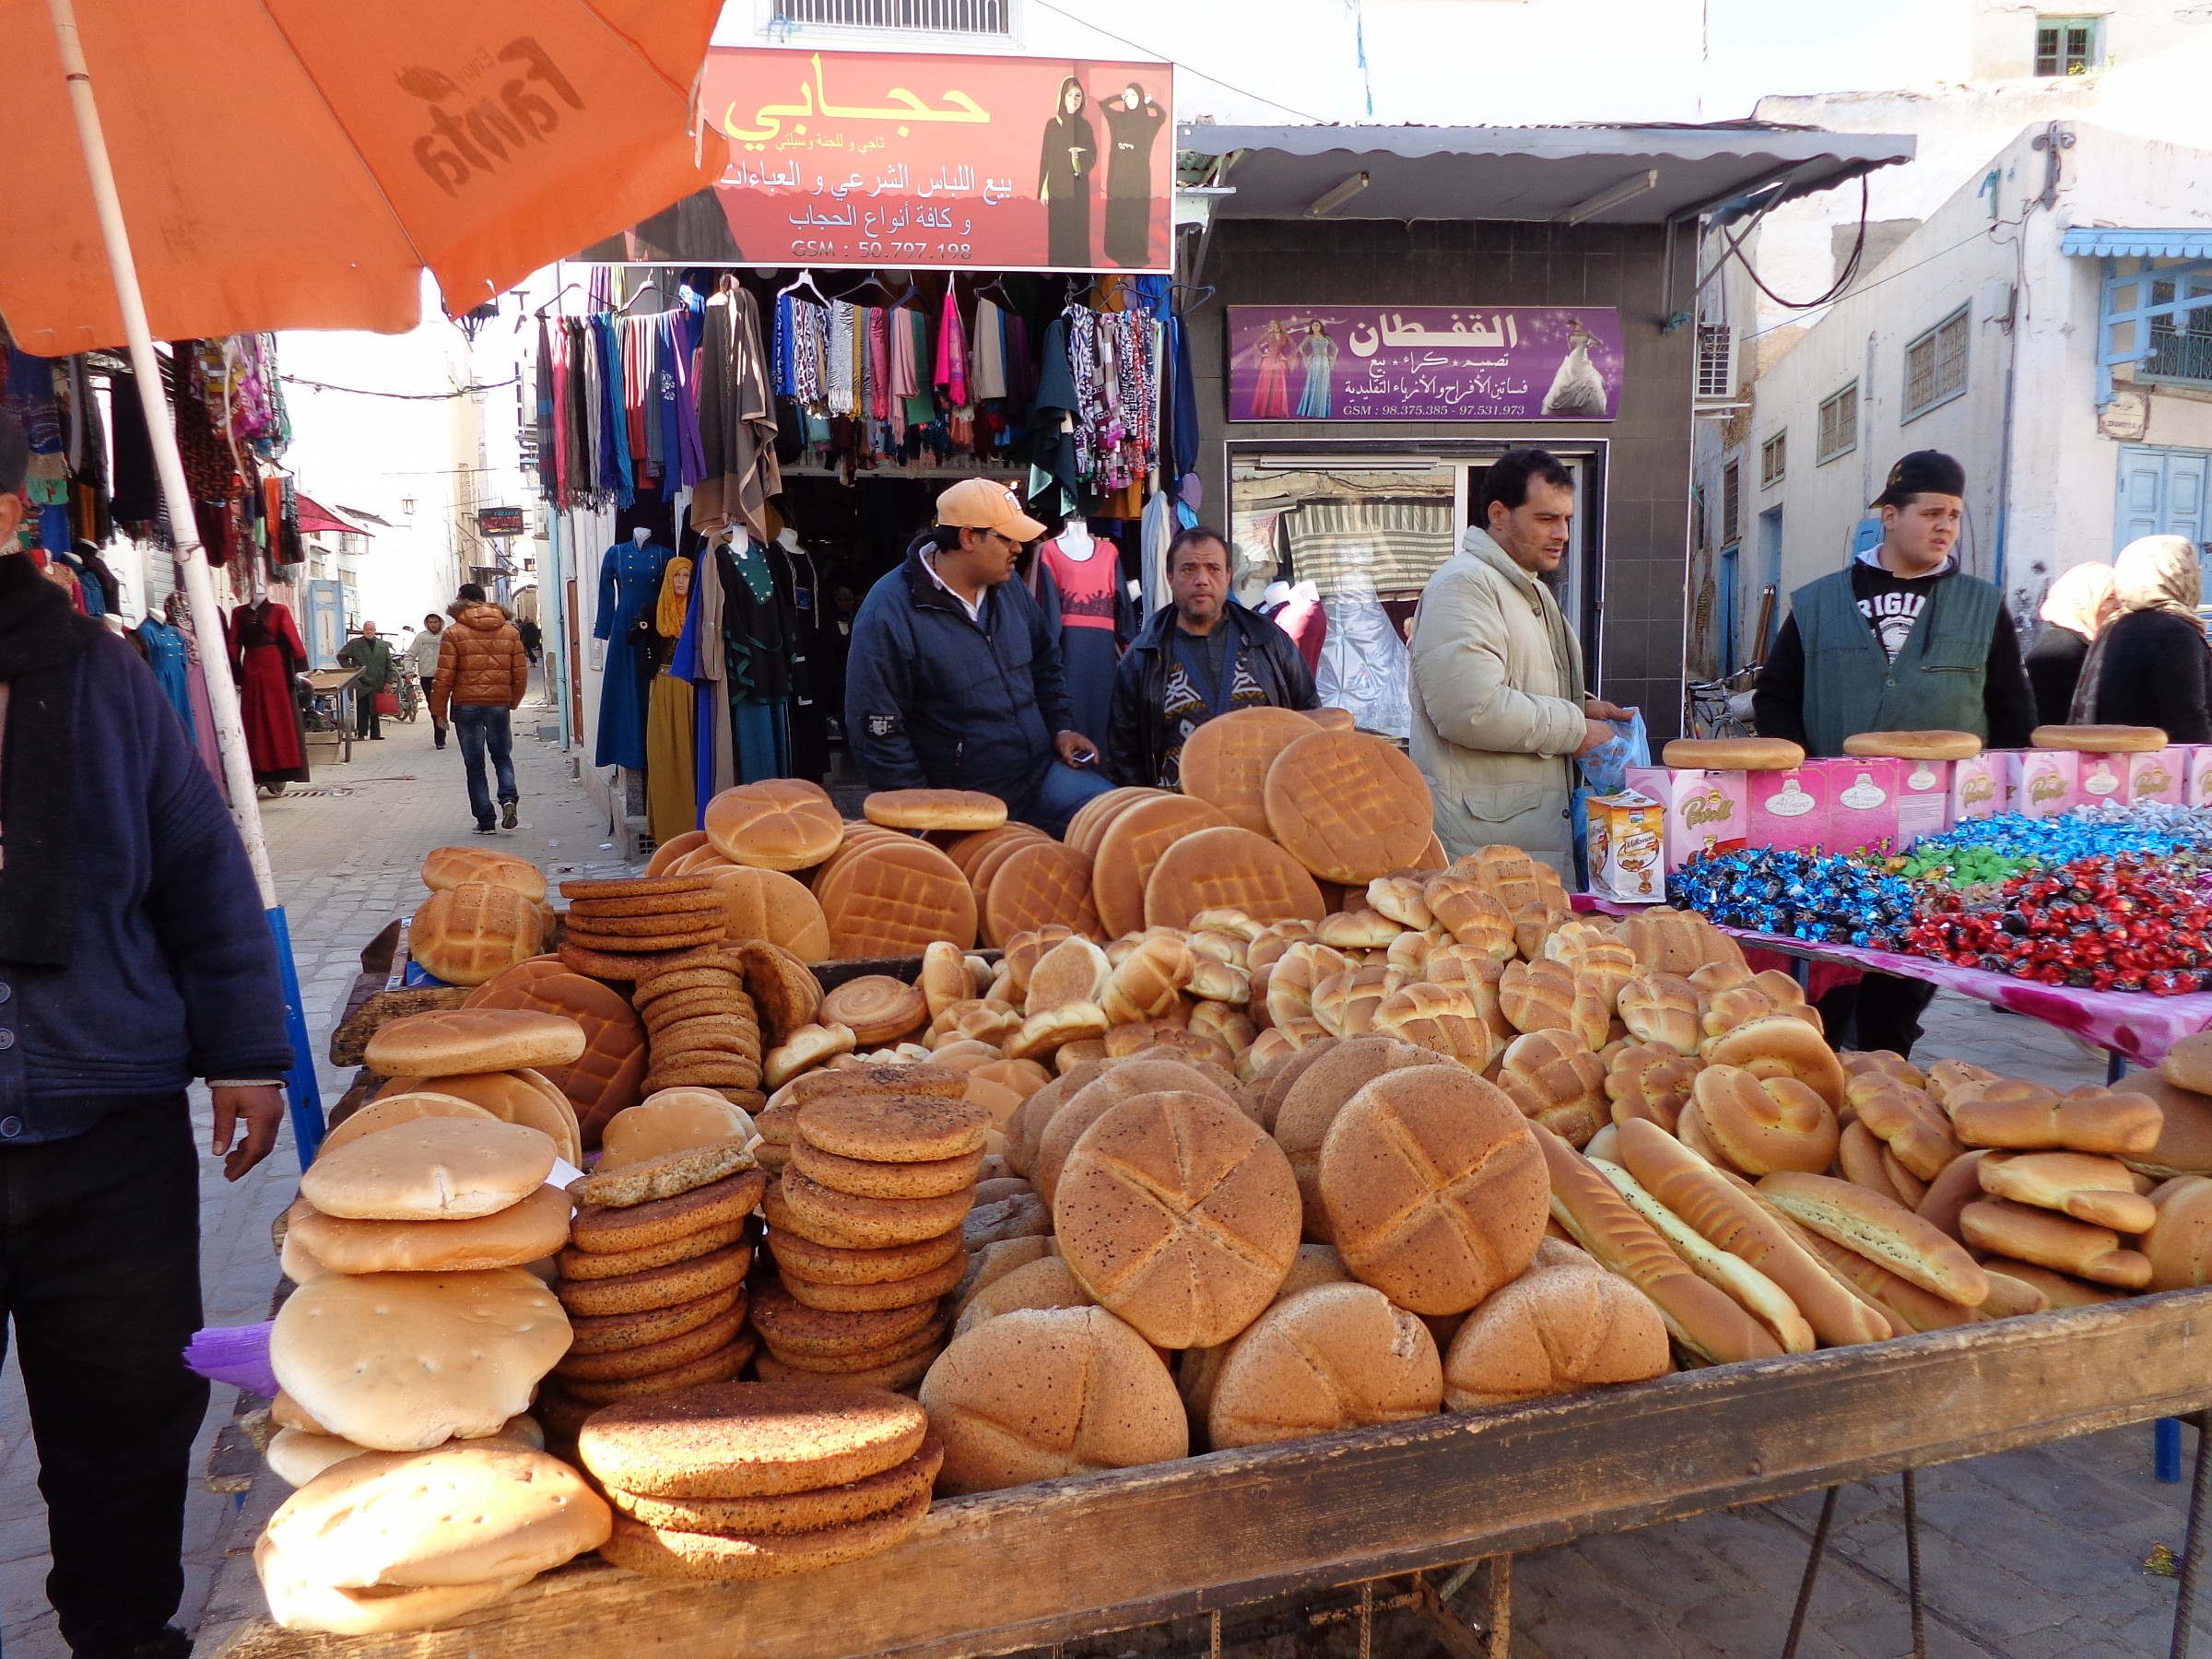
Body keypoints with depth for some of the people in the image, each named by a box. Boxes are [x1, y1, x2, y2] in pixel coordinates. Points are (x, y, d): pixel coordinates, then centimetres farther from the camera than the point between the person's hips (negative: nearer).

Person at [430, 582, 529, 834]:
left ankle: (485, 821, 5)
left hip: (466, 705, -3)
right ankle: (508, 798, -8)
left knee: (474, 764, 6)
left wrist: (438, 709, 2)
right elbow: (520, 673, 6)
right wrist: (513, 701, 20)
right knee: (502, 755, 18)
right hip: (499, 704, 3)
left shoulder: (455, 633, -5)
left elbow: (445, 676, -8)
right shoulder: (509, 631, 5)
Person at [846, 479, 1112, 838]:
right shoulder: (889, 614, -17)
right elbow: (876, 731, -16)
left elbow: (1045, 663, 21)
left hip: (1043, 773, 6)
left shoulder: (1008, 587, 5)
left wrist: (1061, 727, 8)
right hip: (962, 808, -6)